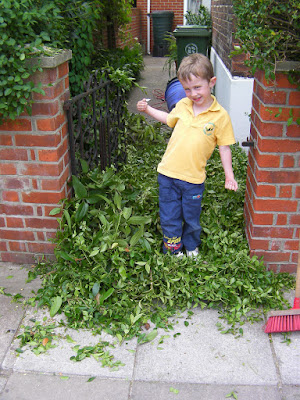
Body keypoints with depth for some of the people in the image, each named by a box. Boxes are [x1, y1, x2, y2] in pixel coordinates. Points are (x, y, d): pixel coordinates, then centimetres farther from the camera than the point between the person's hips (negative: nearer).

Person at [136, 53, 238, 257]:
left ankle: (192, 248, 42)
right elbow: (169, 119, 22)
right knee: (169, 217, 14)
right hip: (168, 173, 3)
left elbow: (224, 148, -3)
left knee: (192, 218, 16)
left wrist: (229, 176, -4)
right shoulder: (182, 105, 0)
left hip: (194, 178, -3)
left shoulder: (220, 116, -10)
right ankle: (173, 250, 35)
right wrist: (147, 109, 16)